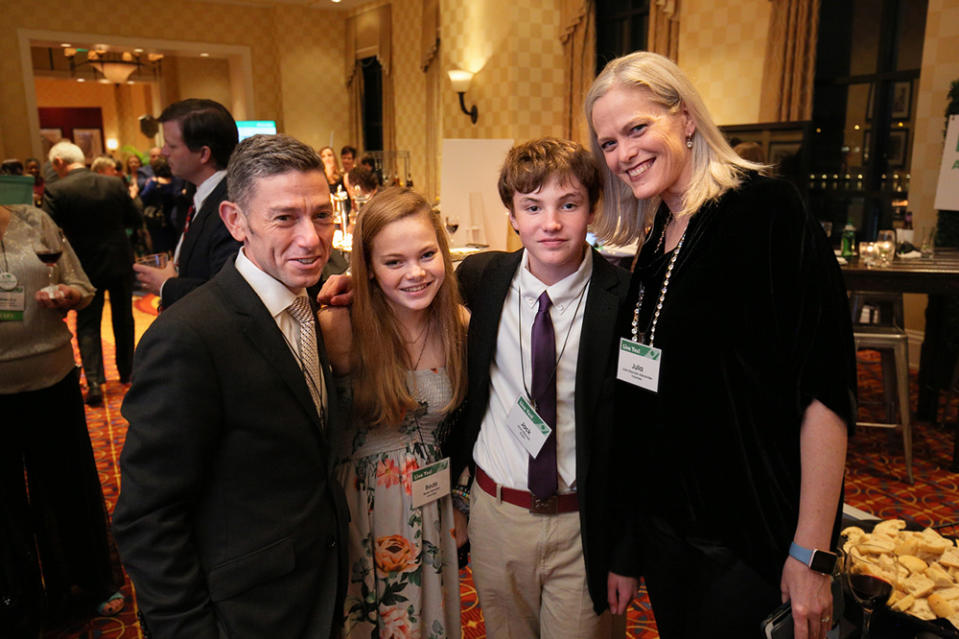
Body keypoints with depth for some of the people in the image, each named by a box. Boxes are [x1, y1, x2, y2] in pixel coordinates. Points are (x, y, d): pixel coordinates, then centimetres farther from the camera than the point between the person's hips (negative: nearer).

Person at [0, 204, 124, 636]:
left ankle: (91, 583, 37)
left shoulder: (35, 221, 0)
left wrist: (66, 295, -17)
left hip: (52, 380, 1)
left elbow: (83, 289, 5)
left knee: (68, 486, 15)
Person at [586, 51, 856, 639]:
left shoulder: (766, 210, -16)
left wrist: (810, 553, -19)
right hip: (664, 516, 7)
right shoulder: (656, 237, 5)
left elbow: (825, 387, -19)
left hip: (753, 535, -6)